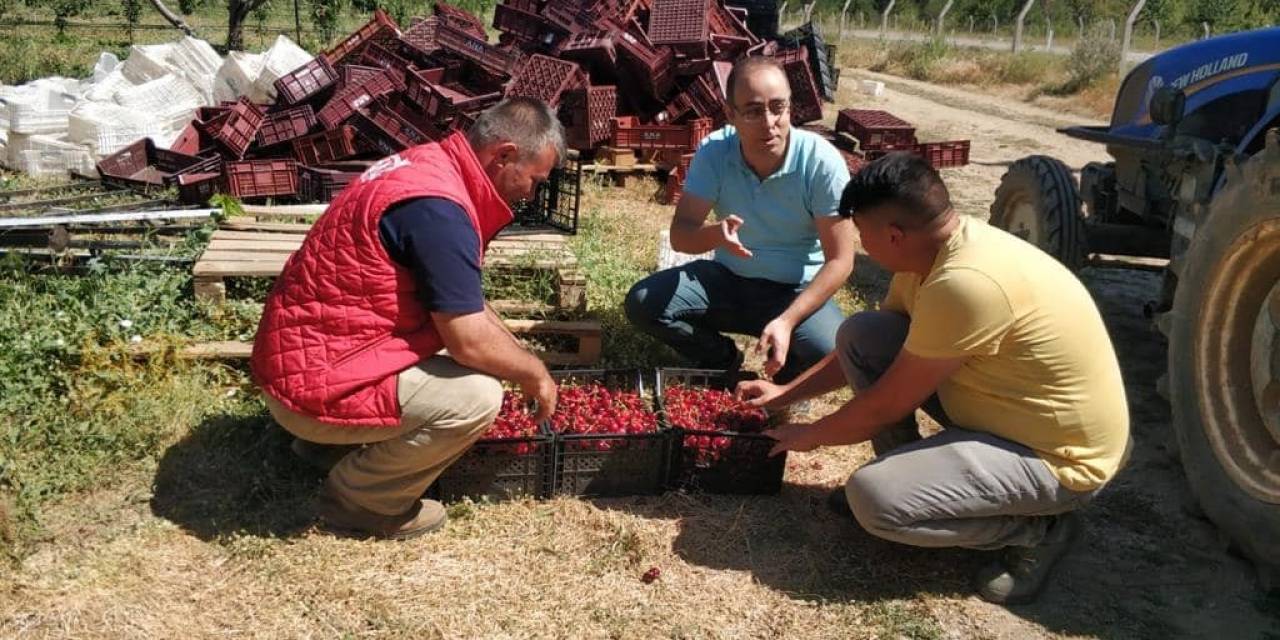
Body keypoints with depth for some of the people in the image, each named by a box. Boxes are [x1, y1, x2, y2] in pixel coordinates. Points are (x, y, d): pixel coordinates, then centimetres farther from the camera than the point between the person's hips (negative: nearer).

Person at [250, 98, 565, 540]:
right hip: (312, 382, -10)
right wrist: (535, 374, -5)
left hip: (302, 351, 10)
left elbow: (464, 304, 17)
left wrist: (521, 361, 15)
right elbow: (470, 341, -23)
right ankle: (357, 499, 3)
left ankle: (324, 436, 19)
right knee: (476, 398, -18)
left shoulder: (430, 164, 6)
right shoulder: (436, 206, -25)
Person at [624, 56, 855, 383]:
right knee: (642, 303, -18)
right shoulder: (714, 152, -14)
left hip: (797, 291, -2)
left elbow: (839, 260, -18)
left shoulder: (822, 161, -21)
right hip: (728, 279, 3)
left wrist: (787, 321, -29)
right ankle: (722, 361, 9)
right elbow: (679, 235, -14)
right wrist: (716, 233, -38)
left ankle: (788, 381, 7)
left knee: (832, 352, -32)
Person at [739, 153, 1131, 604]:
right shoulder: (934, 247, -4)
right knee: (859, 335, -2)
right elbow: (865, 353, 13)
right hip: (994, 404, 9)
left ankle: (1039, 528, -2)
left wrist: (809, 436, -4)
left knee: (873, 499, -25)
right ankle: (908, 470, 14)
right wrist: (785, 394, 13)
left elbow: (888, 405, -21)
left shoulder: (966, 283, -33)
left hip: (1059, 454, -9)